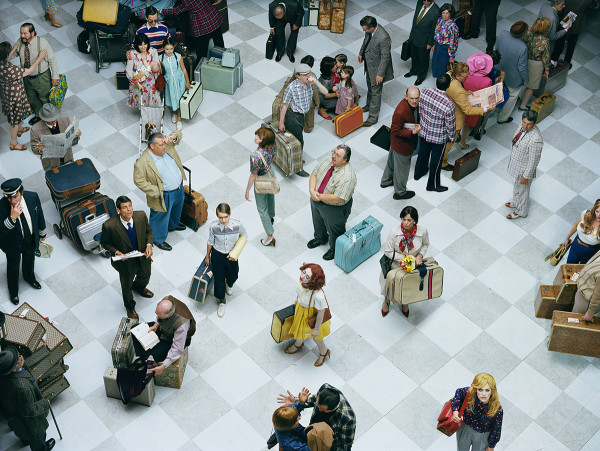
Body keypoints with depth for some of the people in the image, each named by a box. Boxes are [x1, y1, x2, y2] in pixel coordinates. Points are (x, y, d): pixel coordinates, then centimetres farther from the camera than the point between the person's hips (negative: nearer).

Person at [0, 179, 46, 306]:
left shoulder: (32, 197, -26)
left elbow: (39, 215, -6)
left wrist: (42, 233, 8)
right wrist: (12, 218, -51)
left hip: (31, 240, 3)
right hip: (13, 244, -3)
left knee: (29, 261, 33)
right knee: (13, 267, 24)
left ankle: (29, 277, 66)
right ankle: (13, 292, 52)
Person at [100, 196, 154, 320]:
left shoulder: (141, 216, -23)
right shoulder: (109, 226, -32)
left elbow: (148, 231, -3)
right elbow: (104, 242, -13)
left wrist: (149, 244, -20)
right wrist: (116, 252, -28)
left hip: (143, 258, 4)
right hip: (125, 262, -3)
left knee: (145, 277, 34)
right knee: (127, 286, 25)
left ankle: (138, 287, 73)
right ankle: (130, 307, 57)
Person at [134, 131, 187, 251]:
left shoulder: (167, 146, -14)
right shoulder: (143, 163, -32)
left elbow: (178, 135, 1)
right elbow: (138, 180, -25)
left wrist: (173, 136, -24)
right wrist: (155, 191, -24)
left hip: (179, 188, 7)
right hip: (164, 195, -7)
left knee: (176, 209, 34)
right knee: (161, 217, 17)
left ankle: (173, 225, 65)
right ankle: (159, 239, 43)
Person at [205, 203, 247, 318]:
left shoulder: (237, 225, -27)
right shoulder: (213, 226, -26)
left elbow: (244, 236, -5)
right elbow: (210, 242, -6)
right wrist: (207, 256, 9)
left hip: (231, 255, 1)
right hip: (217, 255, -1)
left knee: (232, 276, 24)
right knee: (218, 278, 12)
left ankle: (229, 285, 63)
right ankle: (222, 301, 40)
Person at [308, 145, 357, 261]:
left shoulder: (347, 177, -35)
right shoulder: (327, 160, -13)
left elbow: (337, 198, -35)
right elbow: (314, 174, -3)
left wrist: (319, 197, -26)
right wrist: (312, 190, -20)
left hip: (335, 209, -7)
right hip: (316, 201, 7)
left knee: (334, 231, 19)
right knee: (318, 221, 33)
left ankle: (335, 249, 47)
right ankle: (320, 238, 63)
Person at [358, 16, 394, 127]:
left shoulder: (383, 38, -36)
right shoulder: (369, 30, -12)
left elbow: (385, 57, -28)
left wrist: (380, 74, -23)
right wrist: (361, 53, 23)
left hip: (377, 68, -8)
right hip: (369, 65, 8)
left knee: (375, 92, 5)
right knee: (370, 87, 28)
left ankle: (373, 117, 17)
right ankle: (369, 105, 51)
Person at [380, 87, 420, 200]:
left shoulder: (413, 104, -11)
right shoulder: (400, 112, -38)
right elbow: (395, 131, -28)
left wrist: (417, 125, -6)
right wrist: (412, 132, -34)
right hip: (402, 145, -9)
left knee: (392, 161, 30)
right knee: (402, 168, 14)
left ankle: (386, 181, 55)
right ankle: (400, 192, 37)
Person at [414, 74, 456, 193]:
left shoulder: (425, 92, -22)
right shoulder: (449, 104, -35)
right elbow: (450, 125, -20)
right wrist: (451, 137, 0)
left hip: (423, 131, 5)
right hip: (439, 137, -5)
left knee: (423, 153, 31)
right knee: (436, 160, 19)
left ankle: (418, 172, 56)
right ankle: (433, 184, 39)